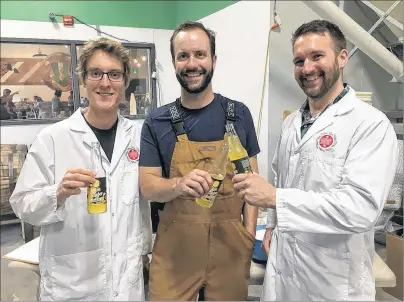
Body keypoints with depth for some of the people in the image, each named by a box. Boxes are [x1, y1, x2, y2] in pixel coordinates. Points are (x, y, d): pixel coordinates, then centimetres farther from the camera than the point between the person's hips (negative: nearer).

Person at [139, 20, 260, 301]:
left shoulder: (239, 114, -1)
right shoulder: (157, 122, -4)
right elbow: (147, 186, -6)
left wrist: (250, 231, -5)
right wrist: (179, 184, -27)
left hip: (229, 241, 1)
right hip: (176, 244, 0)